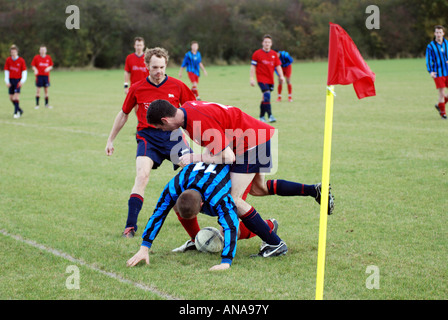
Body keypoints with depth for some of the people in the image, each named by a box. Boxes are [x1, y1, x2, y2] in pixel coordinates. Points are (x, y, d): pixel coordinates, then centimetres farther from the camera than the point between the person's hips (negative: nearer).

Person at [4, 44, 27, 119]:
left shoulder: (21, 60, -5)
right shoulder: (8, 60, 3)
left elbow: (24, 71, -3)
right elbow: (6, 71, 6)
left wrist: (22, 81, -14)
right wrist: (7, 81, 0)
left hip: (18, 80, -4)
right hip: (11, 80, 4)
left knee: (16, 96, -16)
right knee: (11, 97, 5)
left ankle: (16, 112, -12)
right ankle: (20, 110, 23)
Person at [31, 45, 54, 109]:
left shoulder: (48, 58, 7)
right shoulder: (36, 57, 0)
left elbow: (51, 66, 12)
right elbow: (33, 66, 2)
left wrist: (49, 68, -10)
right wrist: (35, 70, -18)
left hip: (46, 75, 3)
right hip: (39, 75, -2)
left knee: (46, 90, 5)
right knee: (38, 90, -3)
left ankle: (47, 104, 13)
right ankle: (37, 104, 1)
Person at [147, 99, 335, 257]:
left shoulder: (201, 123, -29)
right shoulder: (186, 109, 1)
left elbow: (228, 158, -27)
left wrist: (196, 158, -18)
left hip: (251, 143, -10)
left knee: (233, 199, -10)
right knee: (258, 188, 26)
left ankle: (275, 244, -3)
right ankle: (314, 190, 27)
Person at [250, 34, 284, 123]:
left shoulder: (274, 54, 10)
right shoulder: (257, 53, 0)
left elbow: (278, 66, 10)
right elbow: (253, 66, 0)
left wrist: (281, 76, -2)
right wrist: (252, 78, -6)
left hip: (270, 80, 4)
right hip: (261, 78, -4)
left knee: (265, 99, 9)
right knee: (267, 95, -21)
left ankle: (261, 116, 20)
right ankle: (270, 115, -24)